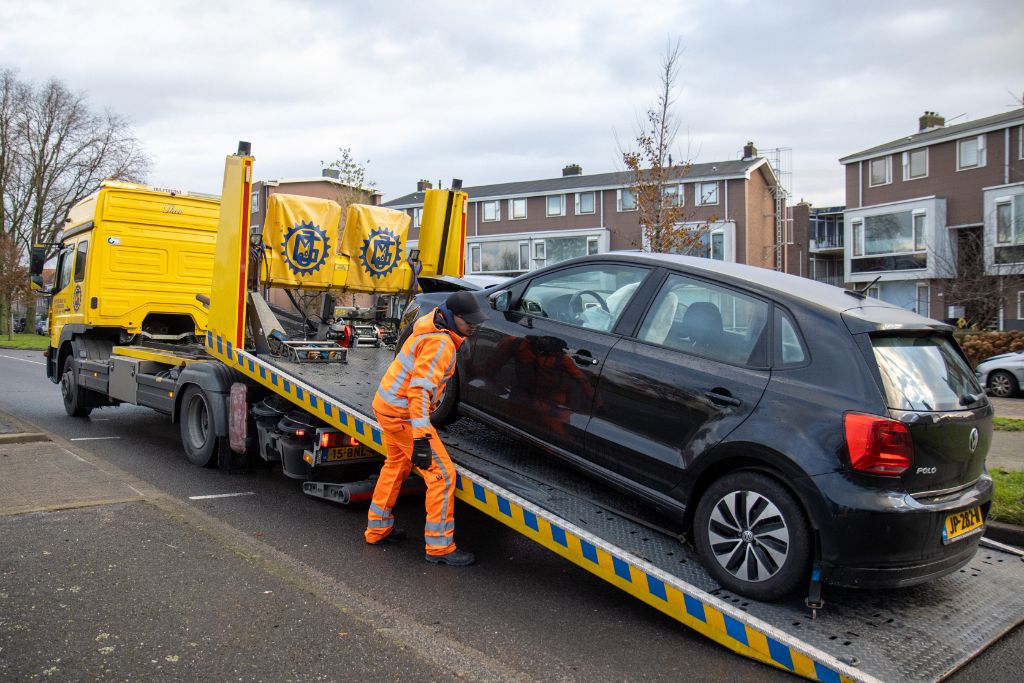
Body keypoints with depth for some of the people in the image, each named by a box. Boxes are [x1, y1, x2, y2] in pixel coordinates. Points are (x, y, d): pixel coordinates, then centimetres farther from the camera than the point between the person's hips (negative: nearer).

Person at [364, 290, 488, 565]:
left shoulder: (431, 326, 5)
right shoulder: (440, 343, -24)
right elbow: (419, 389, -32)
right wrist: (421, 437, -36)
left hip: (387, 403, 10)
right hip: (402, 412, -10)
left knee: (396, 466, 26)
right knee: (442, 475, -5)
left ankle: (377, 529, 39)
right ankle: (439, 547, 3)